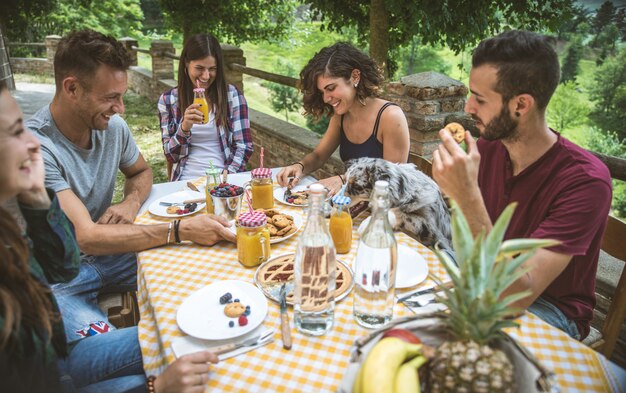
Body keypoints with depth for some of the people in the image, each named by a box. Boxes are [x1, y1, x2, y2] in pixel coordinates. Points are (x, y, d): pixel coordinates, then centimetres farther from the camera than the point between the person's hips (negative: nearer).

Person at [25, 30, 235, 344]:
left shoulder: (113, 126, -5)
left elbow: (141, 171, 15)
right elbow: (85, 237, -30)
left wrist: (131, 202, -9)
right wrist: (181, 230, -34)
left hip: (107, 251, 6)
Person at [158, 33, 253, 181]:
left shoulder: (232, 95, 2)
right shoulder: (167, 99, 4)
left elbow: (244, 148, 1)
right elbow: (171, 156, 3)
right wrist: (185, 128, -14)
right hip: (187, 181, 1)